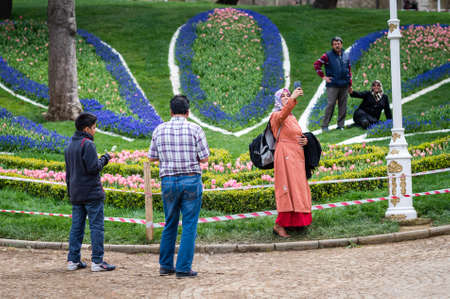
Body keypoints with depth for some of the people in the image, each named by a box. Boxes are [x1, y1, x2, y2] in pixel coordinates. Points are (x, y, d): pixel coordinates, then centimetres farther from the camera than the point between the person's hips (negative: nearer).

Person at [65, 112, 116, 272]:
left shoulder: (69, 146, 14)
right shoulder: (87, 144, -13)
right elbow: (93, 168, -19)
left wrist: (70, 192, 25)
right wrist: (104, 159, -3)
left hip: (76, 194, 8)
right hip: (92, 193, -8)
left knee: (76, 227, 10)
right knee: (97, 226, -3)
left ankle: (73, 260, 10)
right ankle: (97, 261, -5)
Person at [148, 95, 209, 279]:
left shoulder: (159, 130, 2)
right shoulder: (195, 130, -6)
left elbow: (152, 157, 7)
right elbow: (204, 158, -5)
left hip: (168, 181, 3)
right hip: (191, 180, -3)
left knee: (170, 224, 17)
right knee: (189, 225, 3)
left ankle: (165, 265, 21)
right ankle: (183, 268, 0)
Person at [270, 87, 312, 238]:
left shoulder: (292, 117, 19)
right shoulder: (276, 115, -7)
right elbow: (283, 114, -32)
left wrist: (304, 140, 4)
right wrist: (293, 99, -48)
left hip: (297, 156, 8)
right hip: (285, 156, -8)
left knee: (297, 188, 12)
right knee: (288, 187, -12)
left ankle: (295, 220, 22)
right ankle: (279, 225, -10)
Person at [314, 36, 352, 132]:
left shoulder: (346, 56, 13)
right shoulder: (328, 56, -1)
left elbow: (349, 70, 20)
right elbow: (316, 64, -1)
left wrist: (350, 83, 14)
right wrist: (323, 76, -5)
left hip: (344, 85, 5)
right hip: (332, 85, -5)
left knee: (343, 106, 5)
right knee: (330, 105, -10)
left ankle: (340, 125, 13)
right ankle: (324, 125, -5)